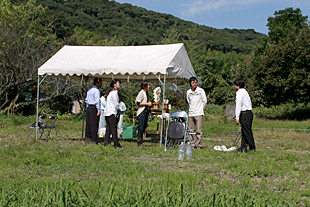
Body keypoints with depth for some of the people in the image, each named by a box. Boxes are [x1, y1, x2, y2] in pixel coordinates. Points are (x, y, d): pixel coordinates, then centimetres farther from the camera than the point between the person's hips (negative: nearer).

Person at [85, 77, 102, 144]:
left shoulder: (89, 90, 17)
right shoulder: (96, 90, -11)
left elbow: (86, 100, 20)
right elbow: (97, 101, -16)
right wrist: (99, 110, -17)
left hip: (89, 107, 9)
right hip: (94, 108, -9)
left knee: (88, 123, 12)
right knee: (94, 123, -8)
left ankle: (88, 136, 17)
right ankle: (94, 139, -8)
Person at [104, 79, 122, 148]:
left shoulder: (110, 92, 18)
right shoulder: (115, 92, -11)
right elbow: (116, 104, -13)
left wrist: (117, 111, 14)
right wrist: (119, 110, 4)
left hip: (107, 112, 9)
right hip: (112, 112, -9)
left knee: (108, 128, 10)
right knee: (114, 129, -7)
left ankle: (106, 141, 9)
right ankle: (116, 143, -6)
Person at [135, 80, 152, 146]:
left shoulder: (146, 93, 16)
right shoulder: (141, 93, -10)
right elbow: (138, 103, -16)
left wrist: (149, 103, 13)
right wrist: (147, 104, -16)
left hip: (146, 112, 9)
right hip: (141, 112, -9)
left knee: (144, 127, 10)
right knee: (141, 127, -8)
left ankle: (140, 141, 17)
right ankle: (138, 141, -3)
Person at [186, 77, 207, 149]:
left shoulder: (201, 91, -3)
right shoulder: (188, 92, 7)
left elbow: (205, 101, 2)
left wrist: (201, 109, 7)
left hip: (199, 113, -4)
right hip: (191, 113, 4)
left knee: (199, 130, -6)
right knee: (191, 130, 6)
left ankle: (199, 145, -1)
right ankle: (193, 144, 14)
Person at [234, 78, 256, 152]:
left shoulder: (239, 93, -10)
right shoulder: (244, 92, 19)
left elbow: (238, 105, -15)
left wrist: (237, 117, -14)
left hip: (244, 114, -10)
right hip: (249, 113, 10)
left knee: (247, 131, -6)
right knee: (244, 131, 12)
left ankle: (252, 148, -4)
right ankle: (243, 147, 15)